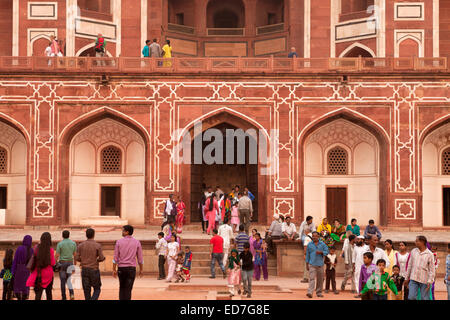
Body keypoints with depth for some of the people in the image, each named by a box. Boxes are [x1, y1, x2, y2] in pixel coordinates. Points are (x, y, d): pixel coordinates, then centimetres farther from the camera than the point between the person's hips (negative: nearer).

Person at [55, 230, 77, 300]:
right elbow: (74, 253, 8)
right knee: (68, 280, 16)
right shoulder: (73, 243, 0)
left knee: (63, 281, 6)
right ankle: (71, 293, -9)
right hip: (70, 263, 3)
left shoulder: (60, 244, -9)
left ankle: (64, 297, 7)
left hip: (62, 263, -3)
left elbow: (57, 255, -9)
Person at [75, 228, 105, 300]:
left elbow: (77, 258, -1)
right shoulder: (97, 245, -8)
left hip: (84, 270, 3)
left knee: (86, 290, 9)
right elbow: (102, 258, -9)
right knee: (97, 289, 9)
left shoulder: (81, 245, 0)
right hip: (94, 270, -3)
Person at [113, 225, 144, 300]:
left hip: (121, 268, 1)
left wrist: (114, 269, 1)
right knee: (128, 288, -1)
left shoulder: (119, 242, -3)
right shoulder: (137, 242, -1)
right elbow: (140, 258, 1)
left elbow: (115, 257, -4)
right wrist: (141, 269, 10)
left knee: (122, 287, 17)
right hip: (131, 268, -1)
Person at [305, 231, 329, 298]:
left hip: (320, 264, 2)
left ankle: (319, 292, 20)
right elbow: (307, 254, 7)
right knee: (312, 278, -13)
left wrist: (321, 252, -15)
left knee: (320, 279, 8)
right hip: (312, 264, -2)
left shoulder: (322, 244, 4)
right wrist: (307, 264, 5)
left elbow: (327, 252, 5)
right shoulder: (309, 244, 4)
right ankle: (310, 292, -22)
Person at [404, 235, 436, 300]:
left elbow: (432, 270, -5)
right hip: (413, 279, 3)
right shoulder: (413, 251, 7)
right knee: (411, 297, -6)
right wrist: (406, 278, 14)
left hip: (424, 280, -3)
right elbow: (409, 265, 13)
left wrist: (429, 281, -12)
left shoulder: (429, 254, -4)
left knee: (424, 298, 2)